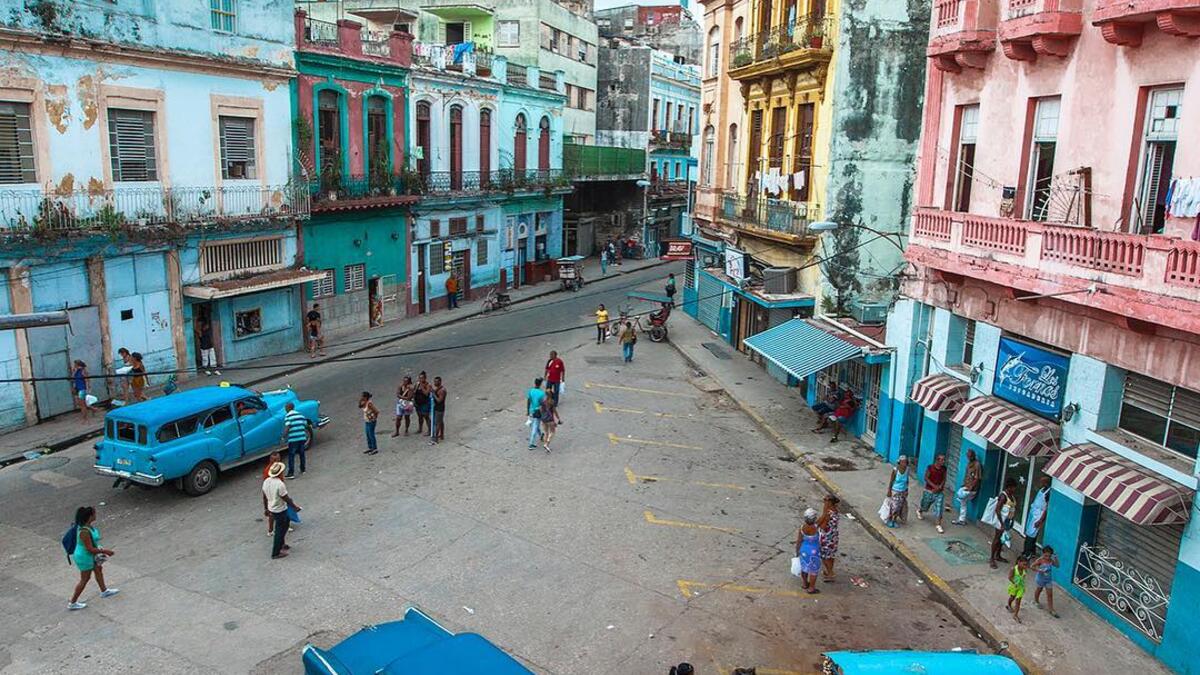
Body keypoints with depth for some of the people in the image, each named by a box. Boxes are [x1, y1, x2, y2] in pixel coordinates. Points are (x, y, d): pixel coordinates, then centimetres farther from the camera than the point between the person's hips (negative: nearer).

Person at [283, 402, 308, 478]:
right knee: (302, 454, 19)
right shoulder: (301, 414, 10)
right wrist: (306, 436, 21)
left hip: (293, 439, -6)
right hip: (302, 438, 6)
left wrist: (284, 436, -6)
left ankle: (291, 473, -3)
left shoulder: (287, 416, -7)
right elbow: (305, 426, 12)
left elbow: (287, 427, -17)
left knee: (291, 456, 0)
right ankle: (302, 469, 29)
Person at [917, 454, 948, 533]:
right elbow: (926, 478, -14)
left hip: (939, 492, 2)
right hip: (929, 491, -2)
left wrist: (940, 487, -15)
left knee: (940, 508, -8)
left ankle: (939, 525, 0)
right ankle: (919, 510, 52)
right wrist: (934, 486, -22)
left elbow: (944, 479, 1)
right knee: (925, 506, 18)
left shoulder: (944, 469, -5)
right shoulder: (930, 467, -16)